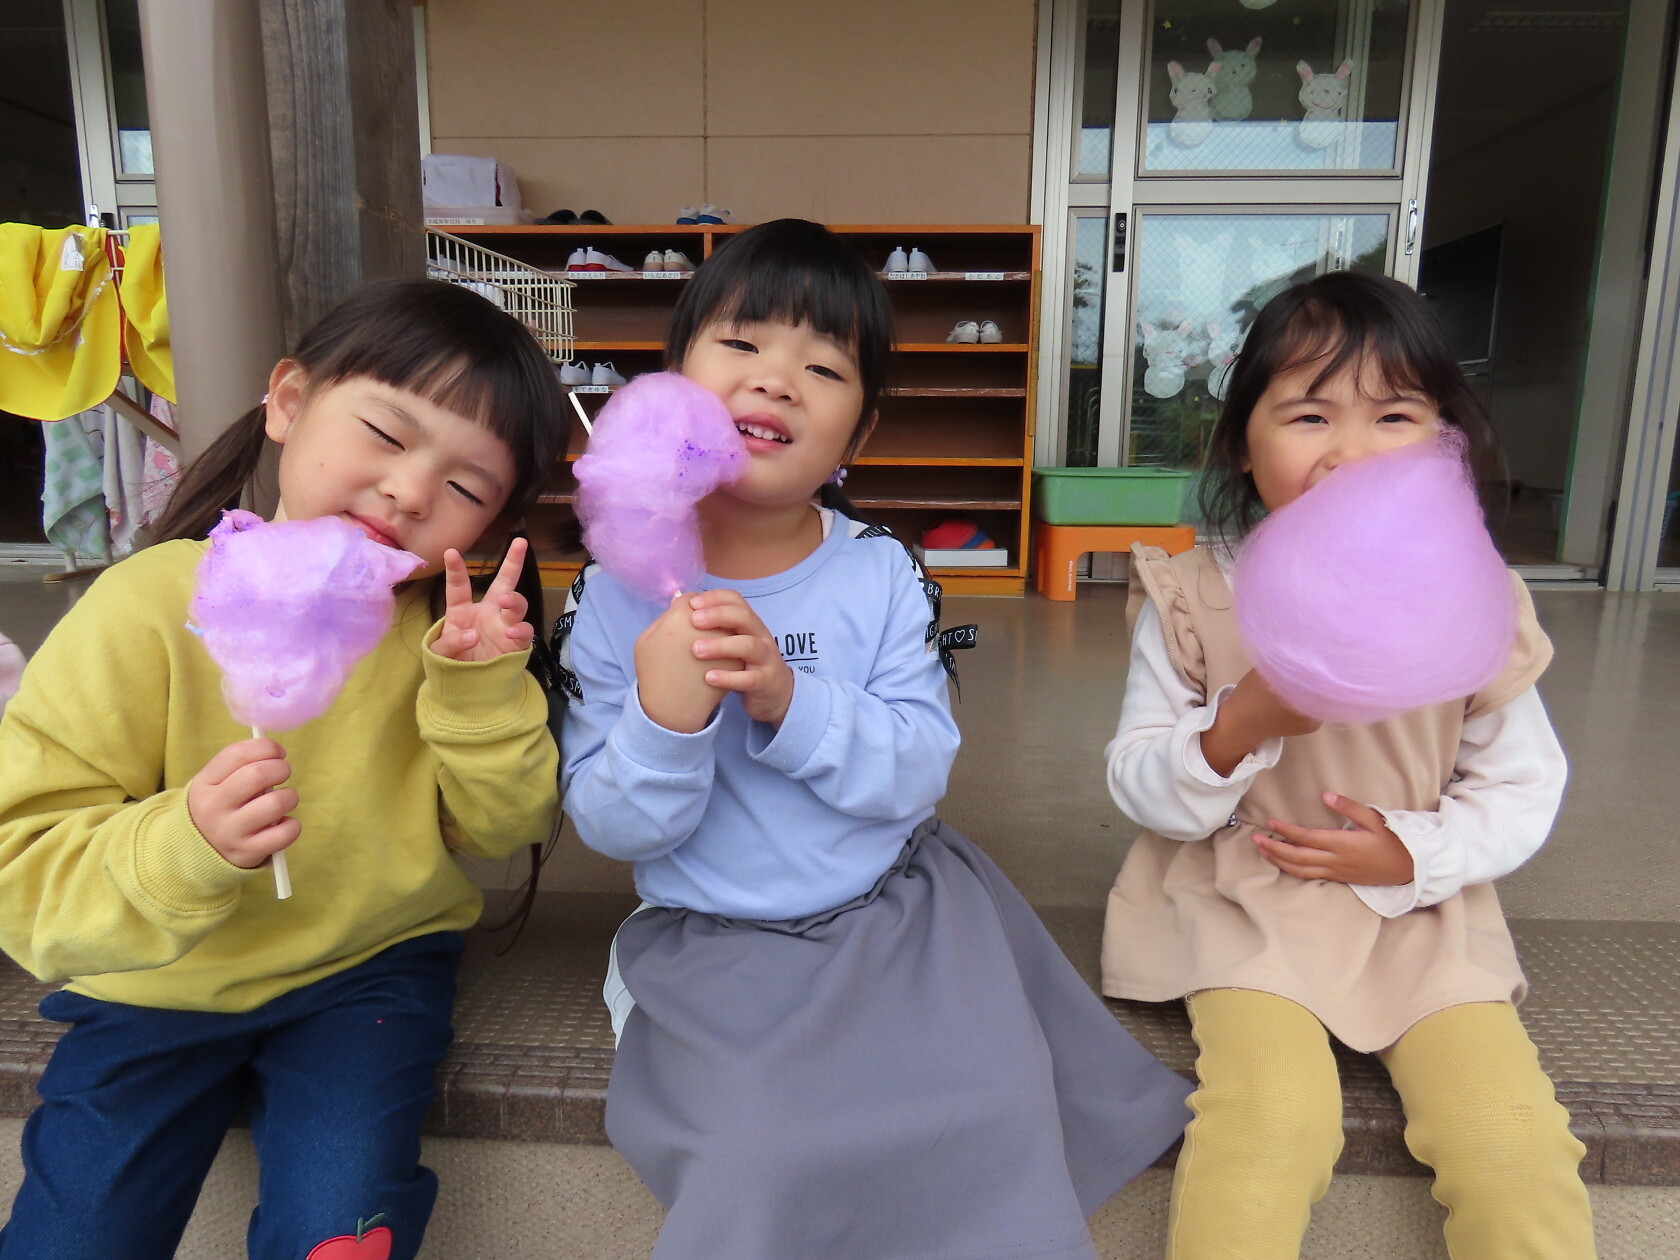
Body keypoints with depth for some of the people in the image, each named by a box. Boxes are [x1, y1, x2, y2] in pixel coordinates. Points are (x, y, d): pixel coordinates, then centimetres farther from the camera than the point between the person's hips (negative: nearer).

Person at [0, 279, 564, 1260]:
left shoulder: (453, 619, -9)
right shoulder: (149, 608, -17)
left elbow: (501, 830, -7)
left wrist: (482, 685, -24)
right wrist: (181, 849, -37)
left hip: (375, 969, 1)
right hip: (160, 989, 0)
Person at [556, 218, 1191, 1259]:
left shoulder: (882, 575, -7)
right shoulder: (618, 594, -10)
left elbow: (919, 772, -13)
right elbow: (612, 828, -9)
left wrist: (790, 701, -29)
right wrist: (664, 719, -30)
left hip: (900, 909, 2)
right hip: (719, 940, -1)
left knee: (991, 1114, -5)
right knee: (773, 1154, -18)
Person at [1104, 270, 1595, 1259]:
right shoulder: (1194, 600, -8)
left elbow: (1523, 786, 5)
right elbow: (1139, 786, -5)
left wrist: (1411, 854, -12)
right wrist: (1236, 728, -25)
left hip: (1422, 909, 3)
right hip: (1247, 903, -2)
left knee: (1514, 1137, -12)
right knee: (1271, 1111, -22)